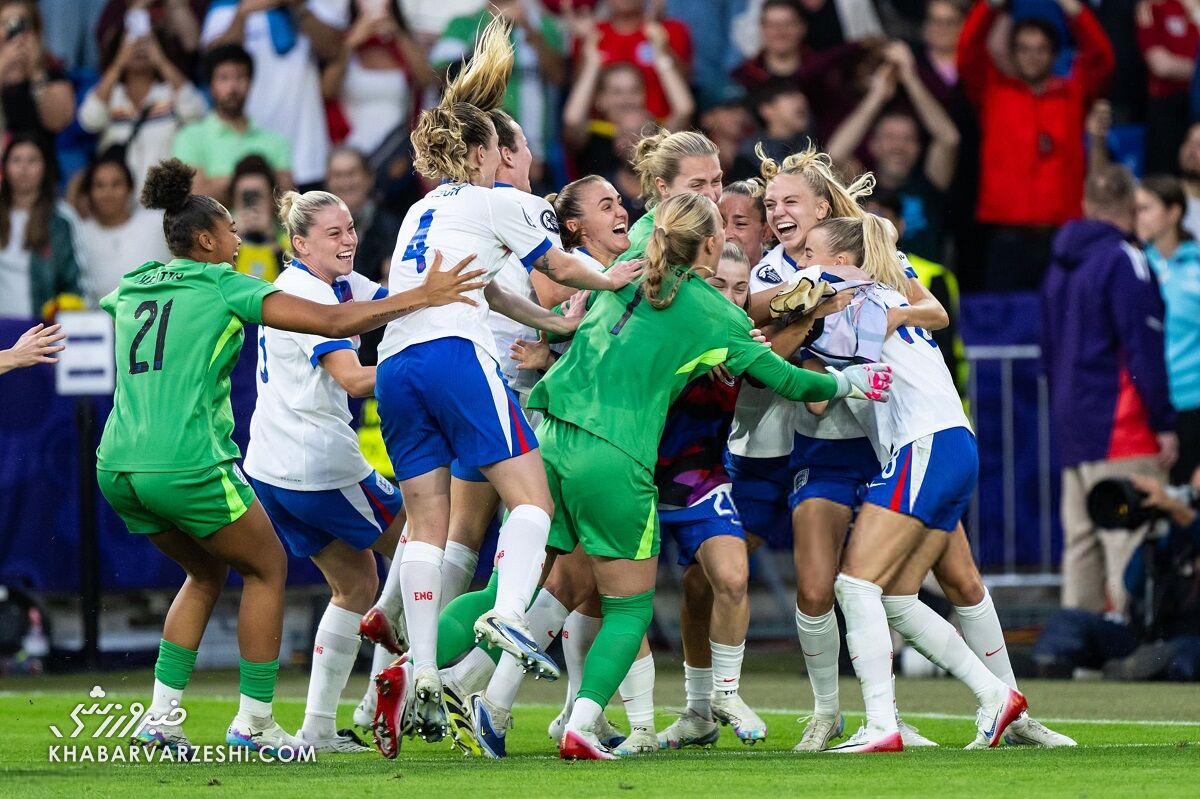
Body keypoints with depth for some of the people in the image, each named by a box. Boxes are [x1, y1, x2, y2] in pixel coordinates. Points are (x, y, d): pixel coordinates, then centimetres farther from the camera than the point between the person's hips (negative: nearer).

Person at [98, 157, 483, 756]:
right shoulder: (224, 287, -1)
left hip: (117, 468, 7)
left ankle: (161, 717, 16)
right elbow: (334, 321, -7)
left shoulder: (128, 291, 15)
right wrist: (423, 296, -2)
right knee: (266, 567, 14)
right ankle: (253, 721, 12)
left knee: (207, 572, 26)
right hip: (186, 466, -7)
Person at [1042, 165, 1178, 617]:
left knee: (1081, 543, 10)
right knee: (1128, 545, -11)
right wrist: (1163, 422, -12)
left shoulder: (1061, 265, 15)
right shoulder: (1123, 261, -11)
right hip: (1121, 428, -8)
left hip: (1071, 427, 8)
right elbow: (1144, 350, -15)